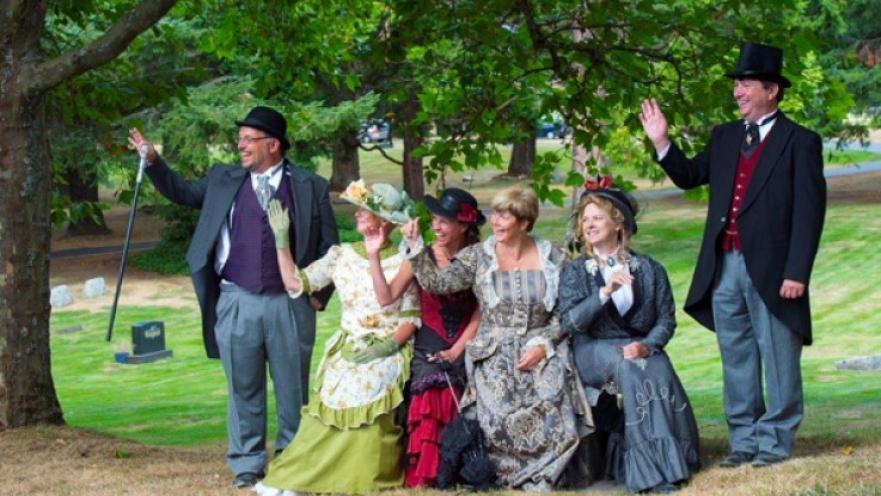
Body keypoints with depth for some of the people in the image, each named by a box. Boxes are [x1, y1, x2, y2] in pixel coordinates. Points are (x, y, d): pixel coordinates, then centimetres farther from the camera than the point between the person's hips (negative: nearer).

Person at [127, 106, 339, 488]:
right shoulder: (223, 181, 11)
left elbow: (328, 246, 5)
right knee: (244, 388, 6)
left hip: (291, 304, -2)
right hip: (237, 303, 2)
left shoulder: (310, 187, 3)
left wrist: (319, 293, -1)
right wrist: (153, 162, 10)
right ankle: (247, 463, 15)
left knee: (293, 388, 6)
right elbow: (181, 192, 23)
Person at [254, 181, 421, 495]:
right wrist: (281, 240, 2)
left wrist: (390, 346, -16)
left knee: (370, 388, -29)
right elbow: (295, 283, 6)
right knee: (331, 408, -17)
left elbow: (411, 316, -1)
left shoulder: (401, 262, 0)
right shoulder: (341, 255, 9)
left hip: (386, 353, -3)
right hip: (346, 351, 3)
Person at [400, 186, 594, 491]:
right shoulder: (477, 257, 5)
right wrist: (415, 247, -15)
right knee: (502, 417, -23)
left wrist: (543, 345, -9)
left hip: (541, 350, 0)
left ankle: (541, 480, 1)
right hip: (494, 354, 0)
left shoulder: (552, 259, 5)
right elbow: (437, 283, -6)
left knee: (549, 416, -21)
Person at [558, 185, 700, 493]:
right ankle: (651, 470, -35)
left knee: (659, 368, -33)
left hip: (641, 348, 2)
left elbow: (666, 320, 4)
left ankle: (670, 460, -29)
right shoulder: (574, 272, 7)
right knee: (628, 366, -34)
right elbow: (568, 322, -8)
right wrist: (604, 293, -21)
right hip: (594, 352, -1)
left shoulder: (649, 269, 10)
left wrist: (647, 345, -17)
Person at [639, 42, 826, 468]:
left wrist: (797, 272, -15)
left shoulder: (800, 142, -4)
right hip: (724, 267, 6)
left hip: (771, 269, -6)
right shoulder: (725, 137, 15)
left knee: (777, 359, 1)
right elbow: (689, 176, 20)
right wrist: (662, 143, 4)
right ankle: (744, 440, 18)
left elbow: (809, 212, -8)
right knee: (736, 359, 11)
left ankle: (776, 439, 9)